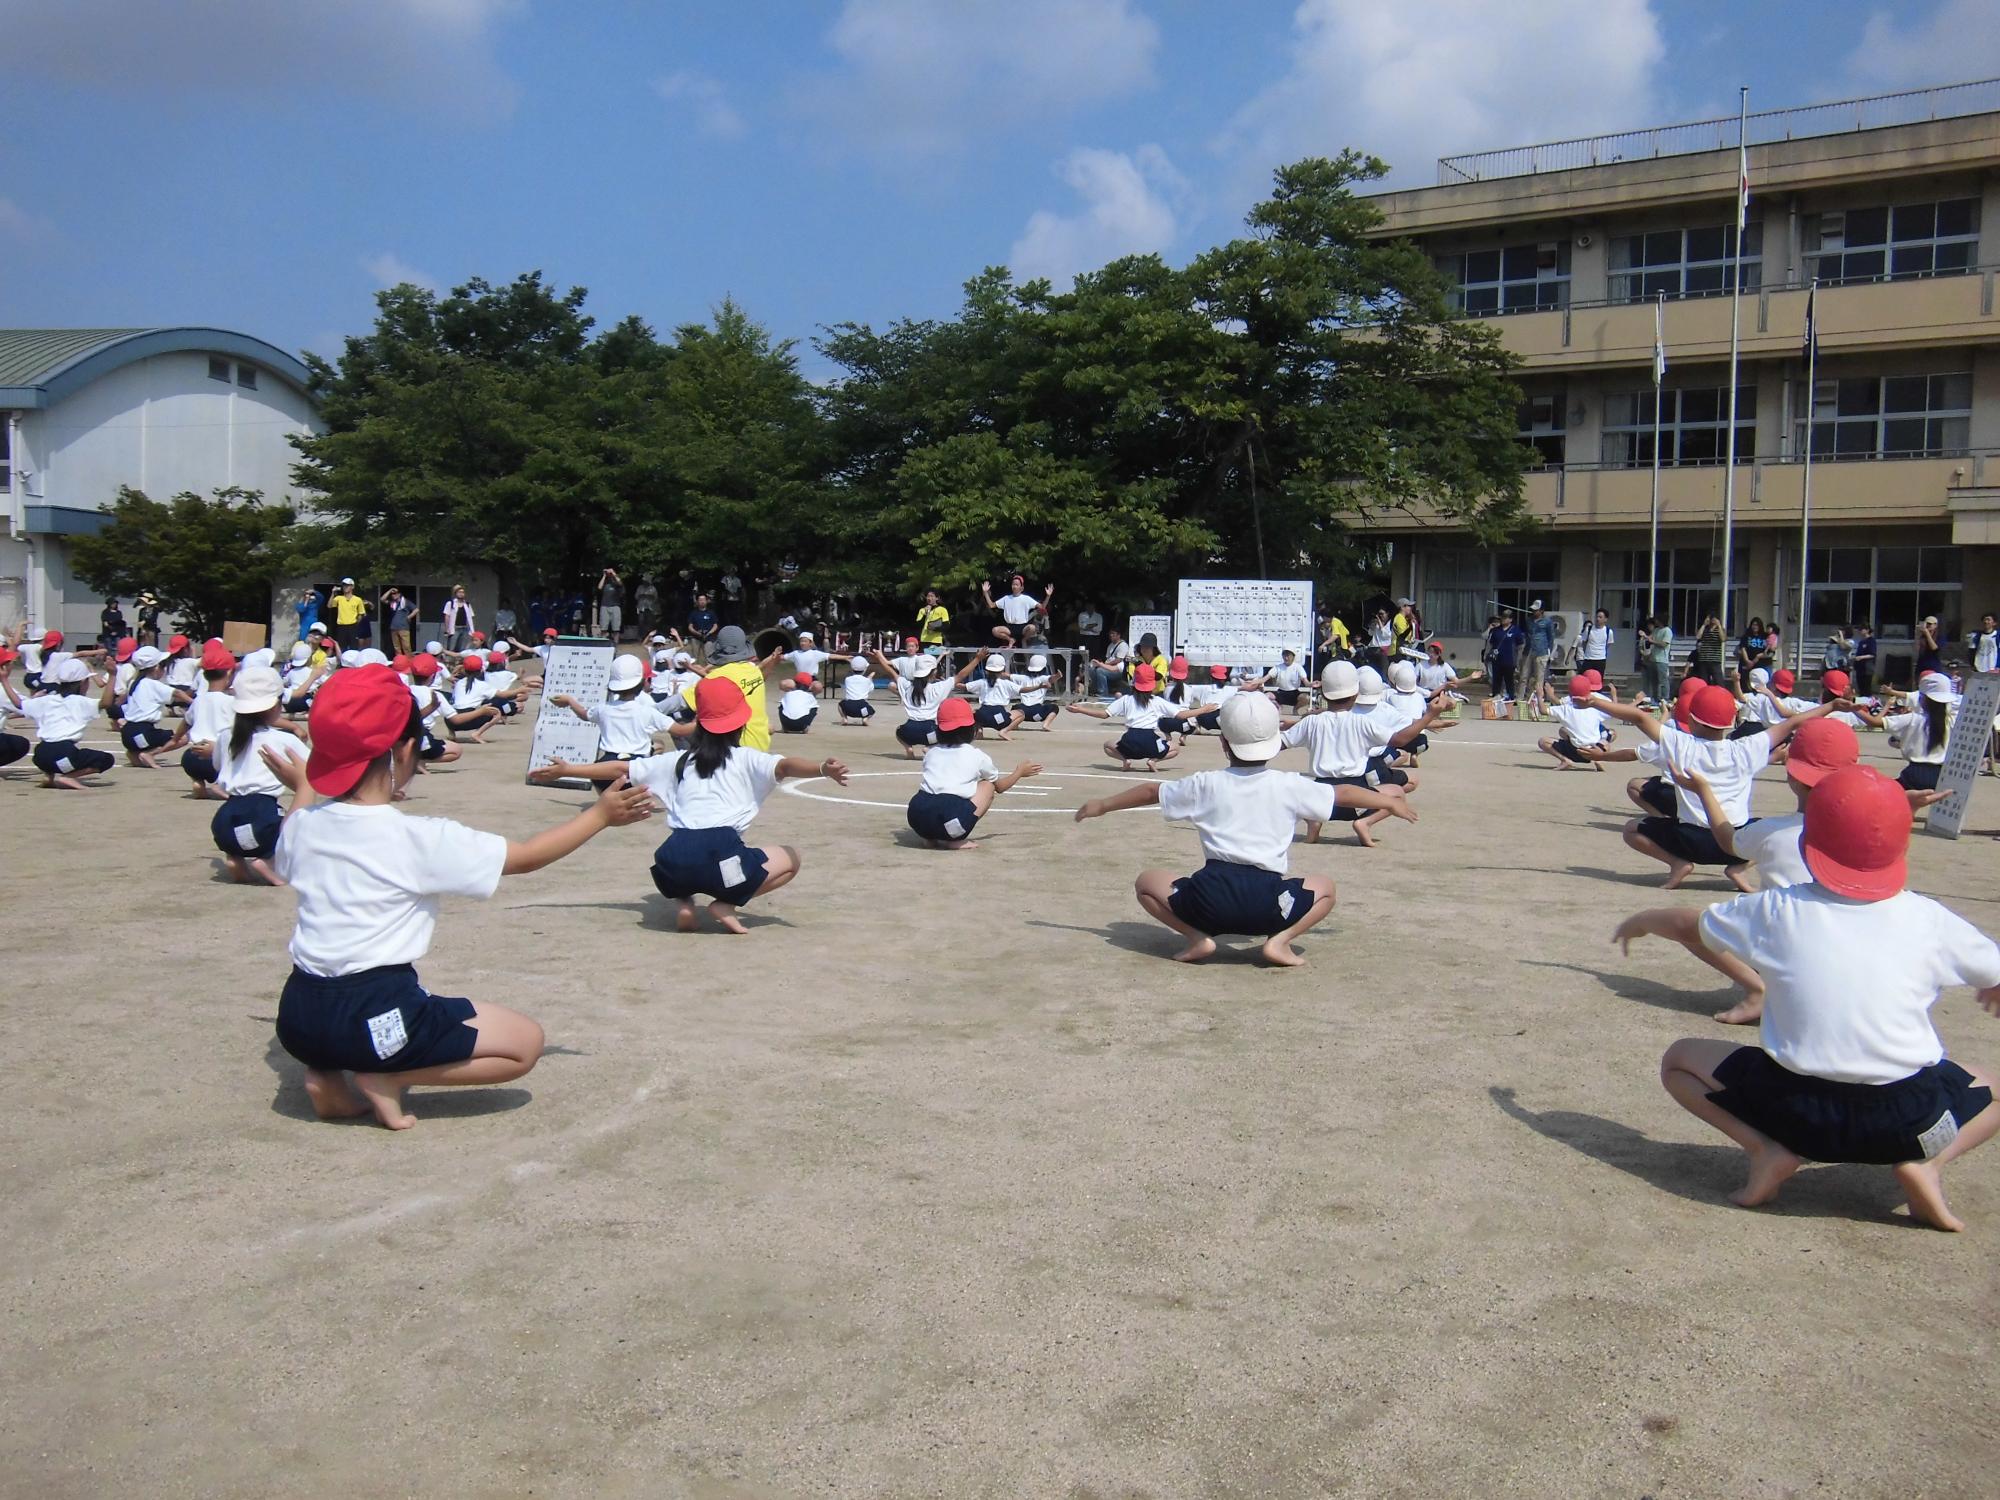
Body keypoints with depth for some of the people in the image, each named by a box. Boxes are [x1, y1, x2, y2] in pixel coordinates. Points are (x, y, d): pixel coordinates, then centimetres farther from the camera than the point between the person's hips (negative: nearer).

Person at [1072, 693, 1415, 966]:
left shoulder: (1206, 785, 10)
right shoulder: (1290, 786, 9)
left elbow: (1152, 791, 22)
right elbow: (1342, 794, 21)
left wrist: (1103, 805, 36)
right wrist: (1388, 802, 38)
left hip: (1210, 901, -1)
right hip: (1268, 903, 1)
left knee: (1146, 882, 24)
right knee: (1325, 886, 29)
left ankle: (1197, 936, 3)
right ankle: (1280, 938, 5)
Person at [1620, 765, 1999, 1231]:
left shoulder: (1778, 911, 1)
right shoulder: (1929, 919, 1)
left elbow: (1687, 923, 16)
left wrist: (1641, 921, 39)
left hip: (1796, 1110, -1)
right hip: (1907, 1121, 1)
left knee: (1679, 1060, 21)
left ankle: (1768, 1149, 0)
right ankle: (1922, 1162, 4)